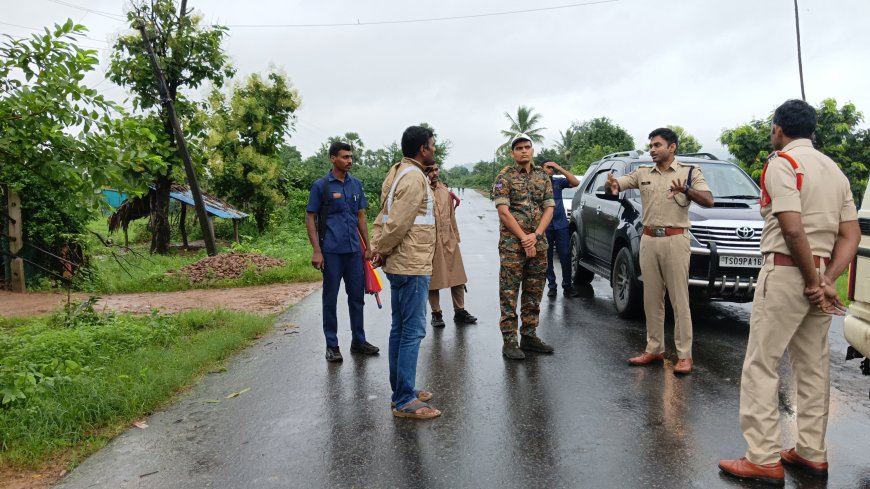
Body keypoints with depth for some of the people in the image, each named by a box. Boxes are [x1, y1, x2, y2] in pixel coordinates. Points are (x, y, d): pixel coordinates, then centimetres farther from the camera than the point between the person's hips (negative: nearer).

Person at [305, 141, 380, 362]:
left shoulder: (356, 184, 10)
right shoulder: (321, 185, -4)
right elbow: (310, 218, -4)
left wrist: (367, 247, 12)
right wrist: (316, 251, -11)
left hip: (354, 250, 5)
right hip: (331, 251, -4)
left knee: (357, 296, 11)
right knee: (330, 298, 4)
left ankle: (358, 340, 24)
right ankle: (332, 345, 15)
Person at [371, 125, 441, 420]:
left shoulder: (398, 172, 16)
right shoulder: (414, 177, -16)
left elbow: (384, 218, 14)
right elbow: (398, 223, -22)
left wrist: (378, 248, 5)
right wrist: (383, 252, -8)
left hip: (400, 264, 11)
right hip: (412, 266, -10)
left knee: (400, 329, 15)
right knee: (413, 332, -6)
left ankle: (401, 390, 25)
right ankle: (405, 402, -1)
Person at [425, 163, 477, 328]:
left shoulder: (445, 191, 13)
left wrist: (456, 237, 15)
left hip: (449, 240, 5)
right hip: (431, 241, -5)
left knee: (457, 277, 7)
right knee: (433, 279, 4)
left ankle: (459, 312, 17)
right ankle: (436, 314, 16)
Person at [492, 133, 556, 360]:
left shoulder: (543, 177, 12)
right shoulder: (504, 177, -2)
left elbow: (549, 209, 6)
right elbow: (503, 212, -10)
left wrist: (535, 235, -10)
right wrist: (524, 238, -14)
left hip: (538, 244, 5)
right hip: (512, 244, -5)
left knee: (534, 292, 10)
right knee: (509, 293, -3)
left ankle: (529, 336, 21)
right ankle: (509, 341, 1)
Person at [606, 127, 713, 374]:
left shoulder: (689, 172, 0)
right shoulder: (642, 173, 11)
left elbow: (708, 201, -12)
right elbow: (615, 184, 5)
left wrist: (686, 190, -32)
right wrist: (613, 185, -21)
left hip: (675, 240, -4)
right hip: (648, 240, 4)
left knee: (679, 300, -2)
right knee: (651, 299, 9)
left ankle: (684, 355, 2)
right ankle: (654, 349, 17)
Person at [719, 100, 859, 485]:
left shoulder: (782, 163, -9)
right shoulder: (834, 169, 16)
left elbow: (793, 228, -21)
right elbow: (851, 234, 9)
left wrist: (812, 281, -12)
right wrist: (827, 279, -2)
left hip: (786, 271, -8)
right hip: (820, 272, 8)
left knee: (761, 365, -4)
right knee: (813, 366, 14)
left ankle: (764, 459, -2)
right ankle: (812, 452, 22)